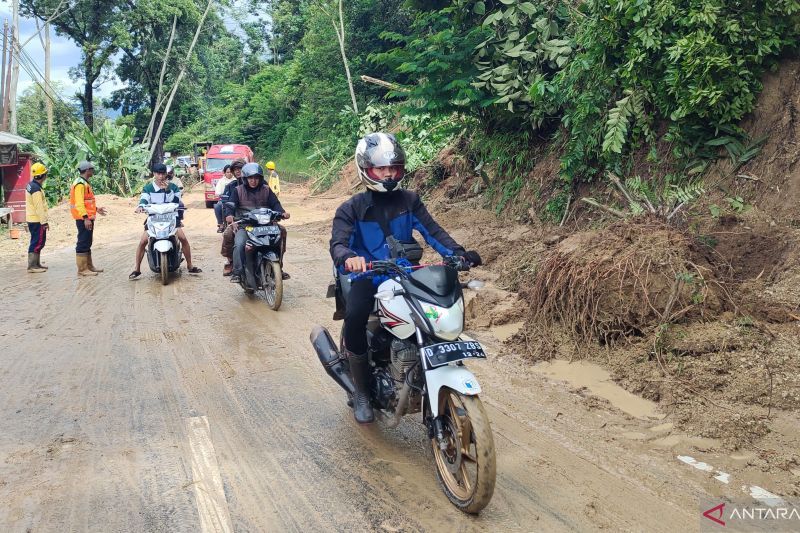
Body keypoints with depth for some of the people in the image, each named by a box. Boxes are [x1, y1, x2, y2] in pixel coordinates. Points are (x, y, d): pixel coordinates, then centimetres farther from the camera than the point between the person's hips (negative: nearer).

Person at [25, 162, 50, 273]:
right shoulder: (36, 189, -20)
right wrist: (44, 222, -18)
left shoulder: (31, 186, 12)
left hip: (32, 219, 10)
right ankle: (32, 266, -4)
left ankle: (36, 264, 24)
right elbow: (39, 207, -21)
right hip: (37, 220, -10)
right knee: (37, 242, -6)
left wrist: (44, 221, 21)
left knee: (39, 242, 17)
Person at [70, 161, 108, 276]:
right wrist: (85, 217, -29)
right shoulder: (80, 184, -15)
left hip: (88, 218, 11)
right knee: (83, 243, -8)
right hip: (84, 219, -11)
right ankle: (82, 269, -6)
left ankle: (89, 266, 25)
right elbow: (79, 203, -23)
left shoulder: (85, 183, 18)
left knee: (87, 243, 16)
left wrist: (96, 209, 29)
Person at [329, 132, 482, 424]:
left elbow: (432, 230, 0)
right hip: (367, 275, -3)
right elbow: (338, 242, -14)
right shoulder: (352, 208, 1)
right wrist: (348, 258, -39)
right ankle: (361, 392, -11)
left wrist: (456, 252, -18)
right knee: (354, 318, -31)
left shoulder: (409, 200, 10)